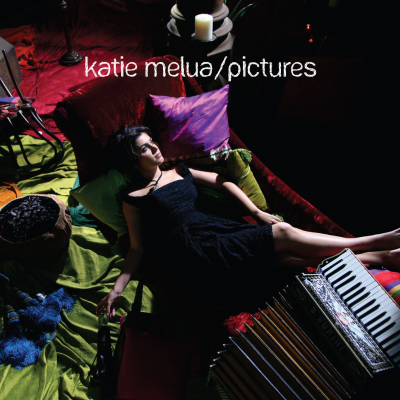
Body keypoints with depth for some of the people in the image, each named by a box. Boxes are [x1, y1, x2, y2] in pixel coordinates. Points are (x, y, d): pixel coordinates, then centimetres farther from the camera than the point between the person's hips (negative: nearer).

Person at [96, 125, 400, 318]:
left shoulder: (179, 172, 18)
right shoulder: (134, 198, 3)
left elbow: (223, 183, 18)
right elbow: (137, 248, 2)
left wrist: (256, 212, 9)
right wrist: (118, 287, -12)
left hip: (214, 228, 6)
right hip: (194, 253, -5)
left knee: (291, 255, -13)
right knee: (282, 235, -14)